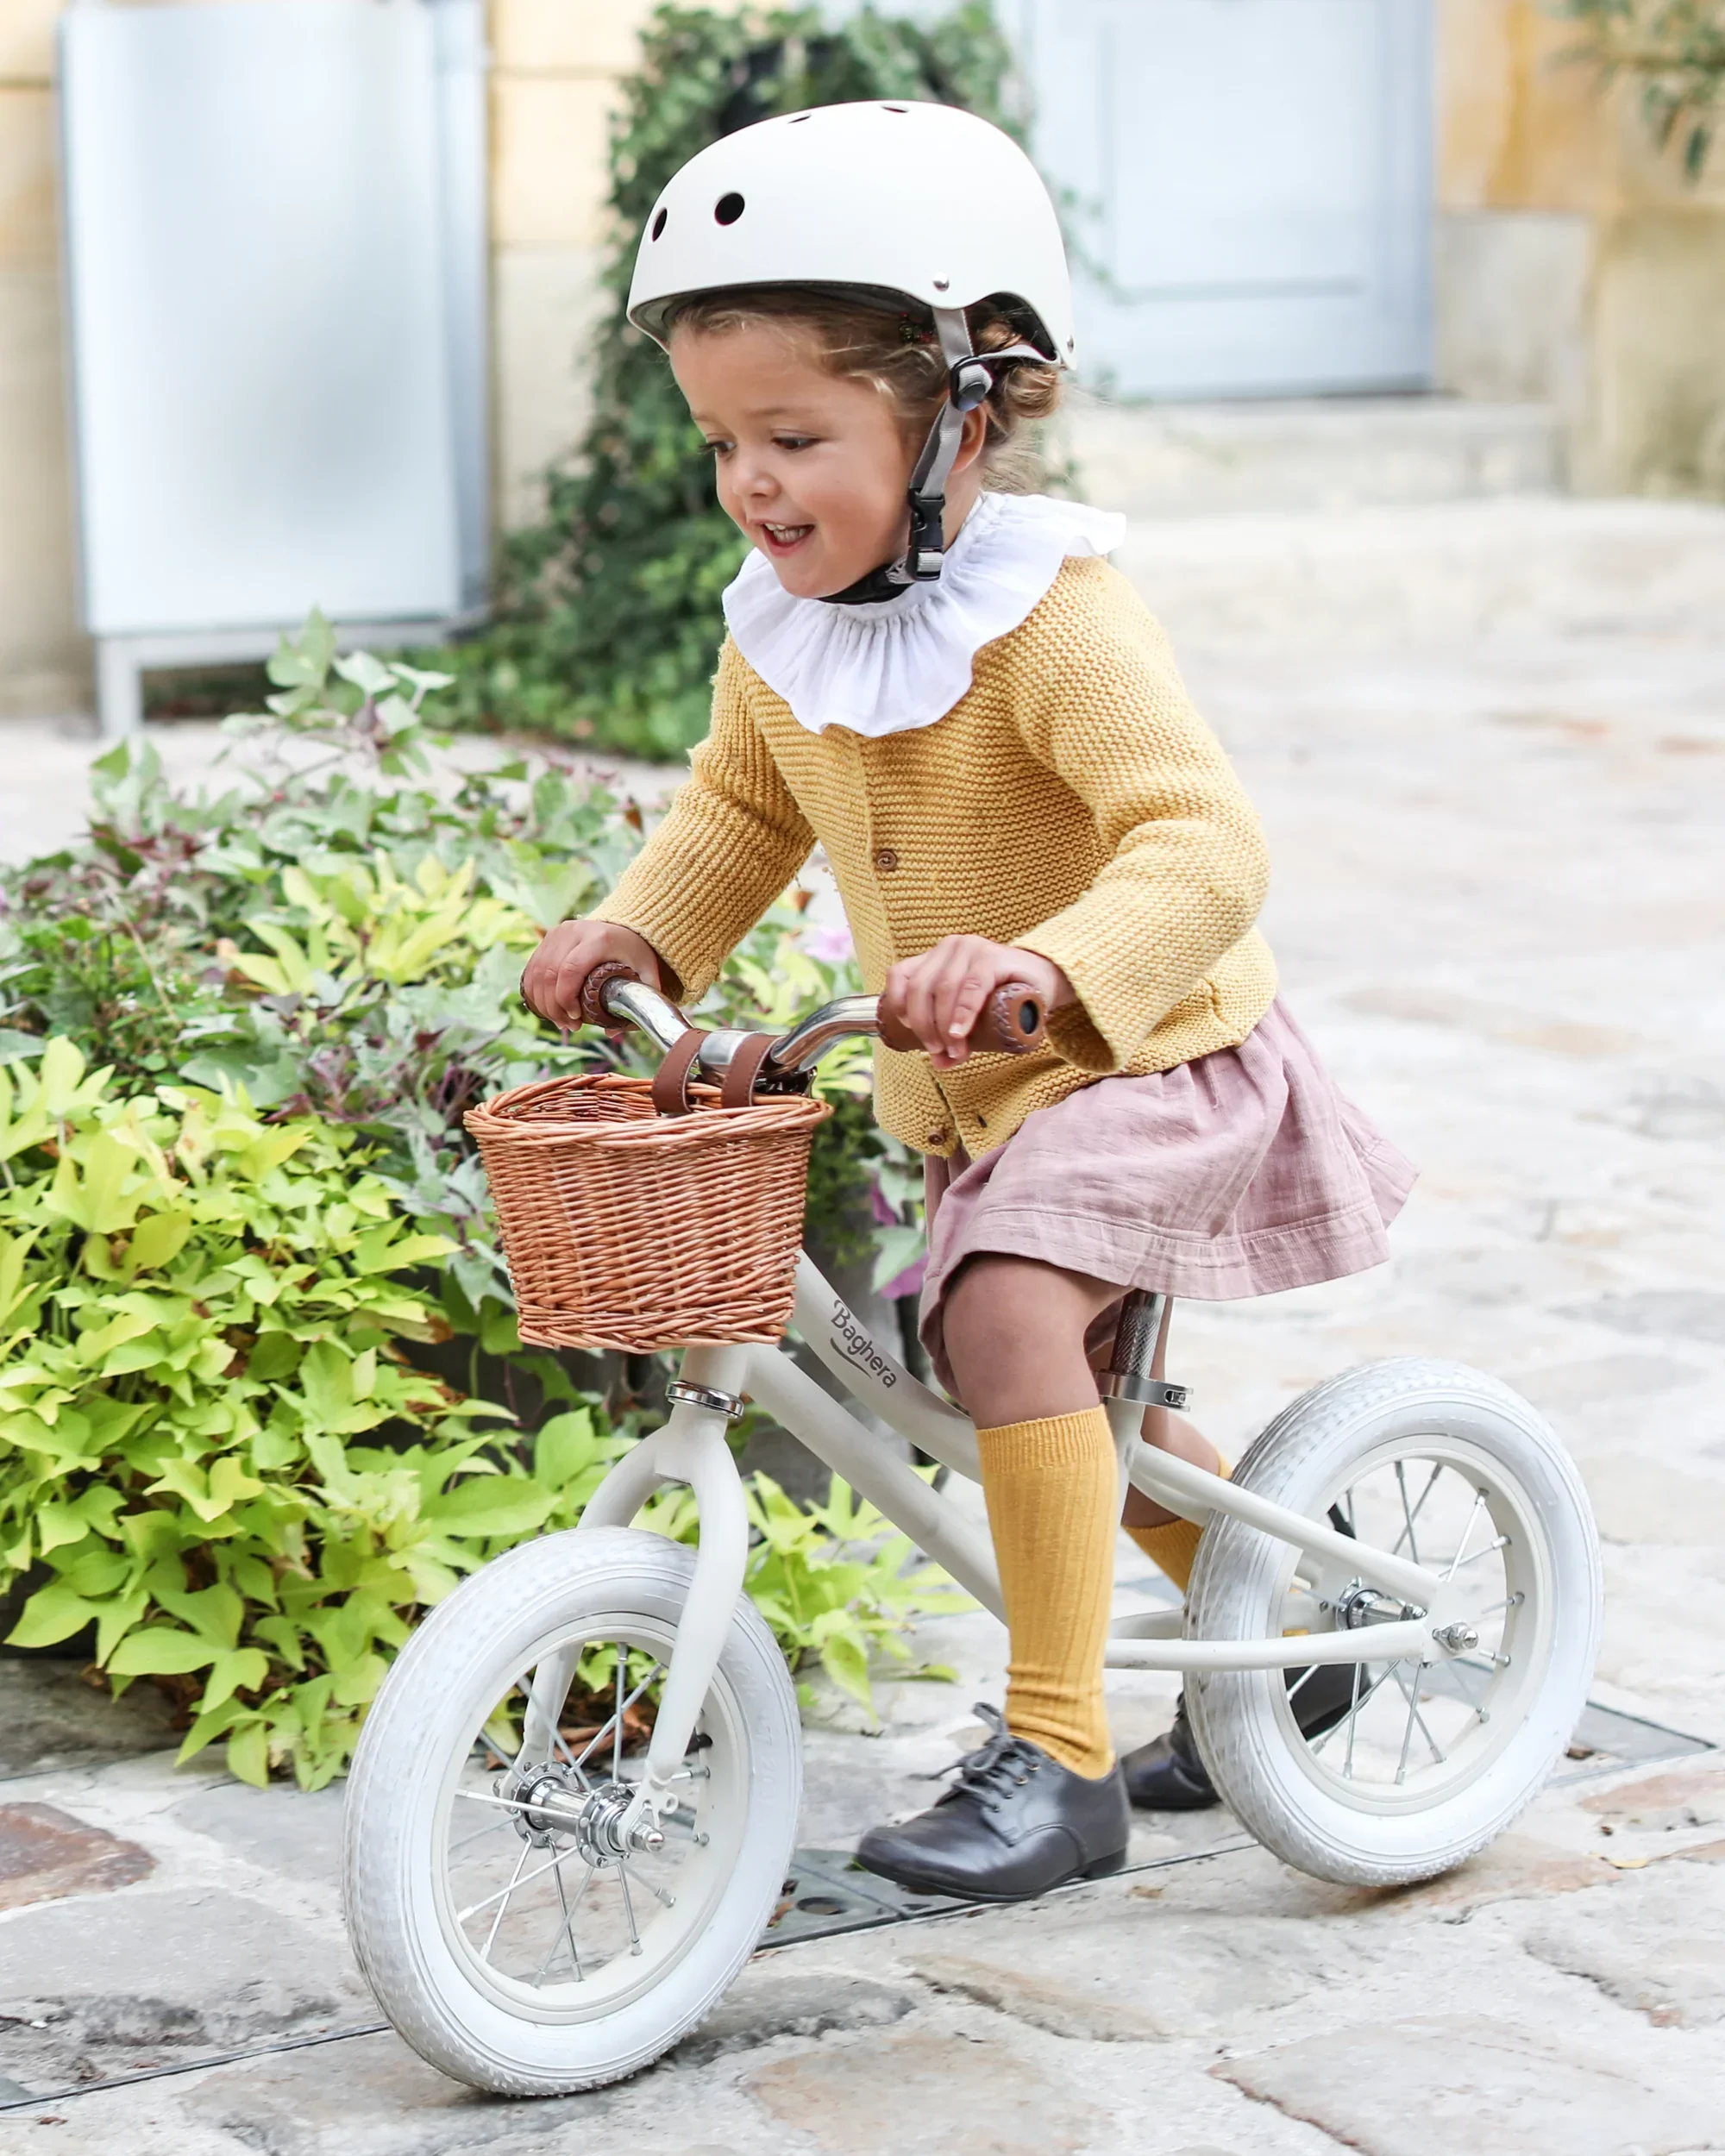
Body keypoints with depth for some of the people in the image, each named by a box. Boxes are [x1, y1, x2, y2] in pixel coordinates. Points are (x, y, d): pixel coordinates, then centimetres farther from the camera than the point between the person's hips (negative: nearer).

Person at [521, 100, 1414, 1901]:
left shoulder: (1053, 619, -28)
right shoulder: (778, 632, -4)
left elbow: (1202, 845, -38)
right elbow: (743, 806, 15)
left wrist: (1048, 962, -55)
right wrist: (637, 928, -2)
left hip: (1151, 1055, -9)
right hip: (961, 1091, 9)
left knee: (1007, 1310, -31)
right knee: (1068, 1396, 23)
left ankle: (1057, 1754, -26)